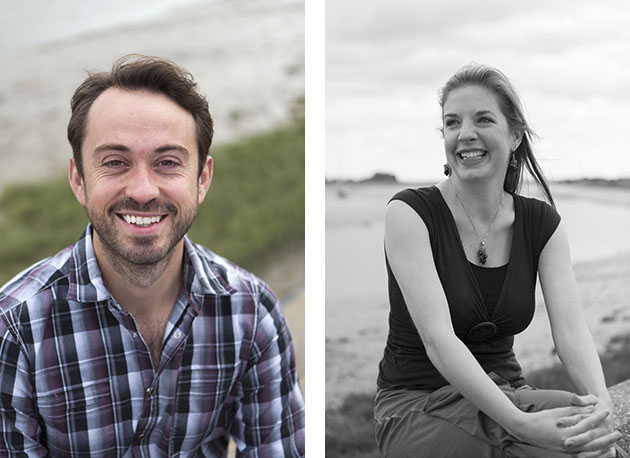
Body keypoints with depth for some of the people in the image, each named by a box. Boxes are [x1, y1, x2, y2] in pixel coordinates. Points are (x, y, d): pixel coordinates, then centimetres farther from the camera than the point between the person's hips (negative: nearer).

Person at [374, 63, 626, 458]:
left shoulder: (542, 223, 3)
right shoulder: (411, 211, -12)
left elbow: (571, 329, -10)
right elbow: (438, 338, -23)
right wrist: (519, 423, -34)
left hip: (506, 391, 4)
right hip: (418, 403, -3)